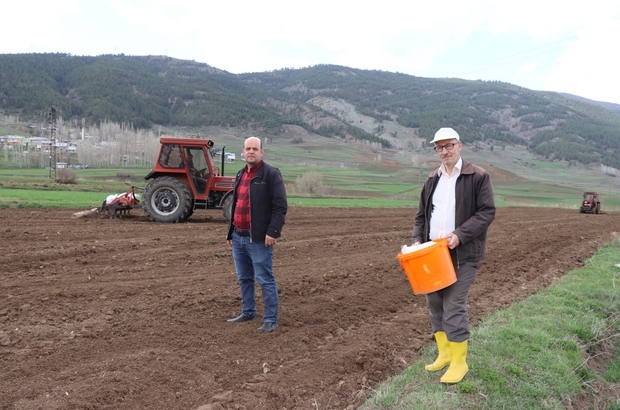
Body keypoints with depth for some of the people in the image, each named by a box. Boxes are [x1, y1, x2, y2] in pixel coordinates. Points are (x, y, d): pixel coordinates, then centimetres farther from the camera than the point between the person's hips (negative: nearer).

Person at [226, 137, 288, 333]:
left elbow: (280, 206, -14)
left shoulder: (271, 174, -8)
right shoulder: (241, 175, 17)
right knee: (244, 278, 17)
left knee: (265, 280, -1)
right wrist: (231, 232, 22)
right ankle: (247, 312, 32)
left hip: (258, 239, -8)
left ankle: (271, 319, 8)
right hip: (238, 237, 8)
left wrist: (273, 231, -21)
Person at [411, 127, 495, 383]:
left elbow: (487, 212, -9)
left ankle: (459, 361, 9)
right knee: (434, 302, 11)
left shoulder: (478, 177, -3)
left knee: (454, 305, -6)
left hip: (462, 253, -6)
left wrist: (459, 235, -20)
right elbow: (421, 215, 16)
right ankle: (444, 353, 27)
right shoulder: (432, 180, 13)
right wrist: (417, 240, 1)